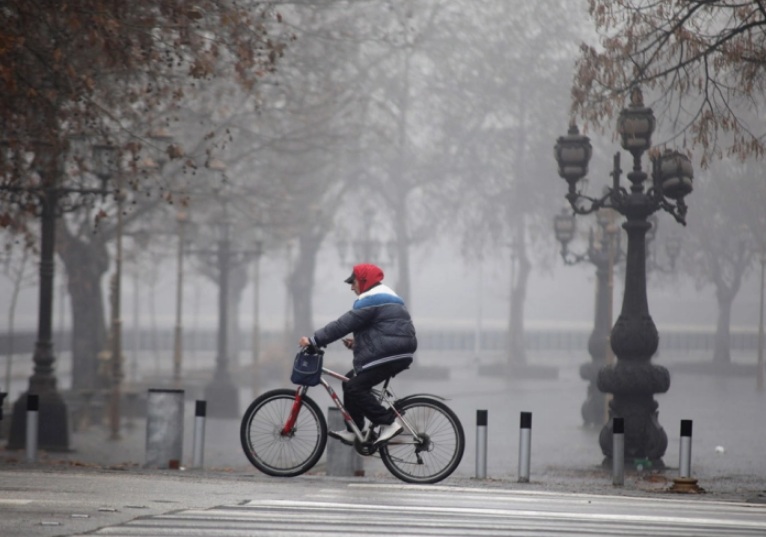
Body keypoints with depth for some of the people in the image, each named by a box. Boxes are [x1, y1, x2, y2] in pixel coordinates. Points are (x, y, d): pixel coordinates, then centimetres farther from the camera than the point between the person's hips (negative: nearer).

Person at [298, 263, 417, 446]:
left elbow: (343, 324, -15)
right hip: (399, 355, 11)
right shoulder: (386, 298, 24)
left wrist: (314, 340, -14)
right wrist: (357, 343, 12)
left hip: (389, 355, -11)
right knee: (351, 381, 15)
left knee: (354, 388, -12)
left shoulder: (370, 301, -10)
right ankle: (353, 431, 16)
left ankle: (389, 422, -13)